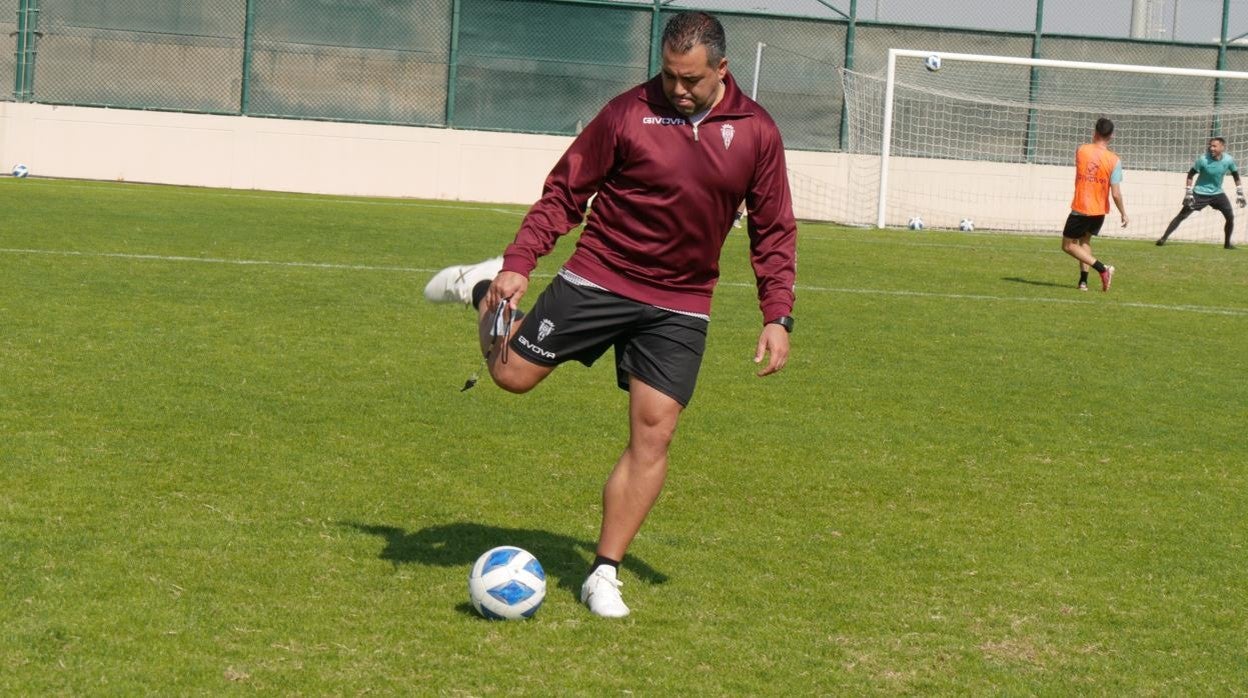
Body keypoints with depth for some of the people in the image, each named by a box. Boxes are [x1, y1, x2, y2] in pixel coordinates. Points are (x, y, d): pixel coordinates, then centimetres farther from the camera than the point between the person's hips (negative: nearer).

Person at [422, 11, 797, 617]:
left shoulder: (756, 132, -3)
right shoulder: (629, 113, -9)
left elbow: (773, 231, 4)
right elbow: (565, 191, -3)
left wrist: (777, 317, -3)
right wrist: (520, 262, -12)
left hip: (681, 307, 1)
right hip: (599, 278, -1)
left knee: (653, 435, -4)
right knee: (513, 374, 0)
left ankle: (604, 574, 6)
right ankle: (486, 288, 32)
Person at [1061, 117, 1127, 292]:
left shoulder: (1081, 150, -9)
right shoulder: (1114, 160, -11)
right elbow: (1116, 194, -12)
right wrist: (1123, 213, 2)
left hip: (1080, 209, -3)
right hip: (1100, 211, 3)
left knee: (1068, 245, 7)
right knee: (1085, 240, 25)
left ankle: (1101, 269, -9)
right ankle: (1083, 280, 16)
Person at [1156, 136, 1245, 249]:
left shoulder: (1228, 160, -11)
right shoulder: (1203, 160, -21)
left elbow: (1236, 175, 6)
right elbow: (1190, 174, -10)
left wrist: (1240, 194, 6)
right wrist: (1188, 193, -14)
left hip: (1217, 193, 3)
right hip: (1200, 193, -3)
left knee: (1230, 216, -7)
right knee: (1182, 215, -8)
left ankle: (1227, 243, 9)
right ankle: (1163, 238, -5)